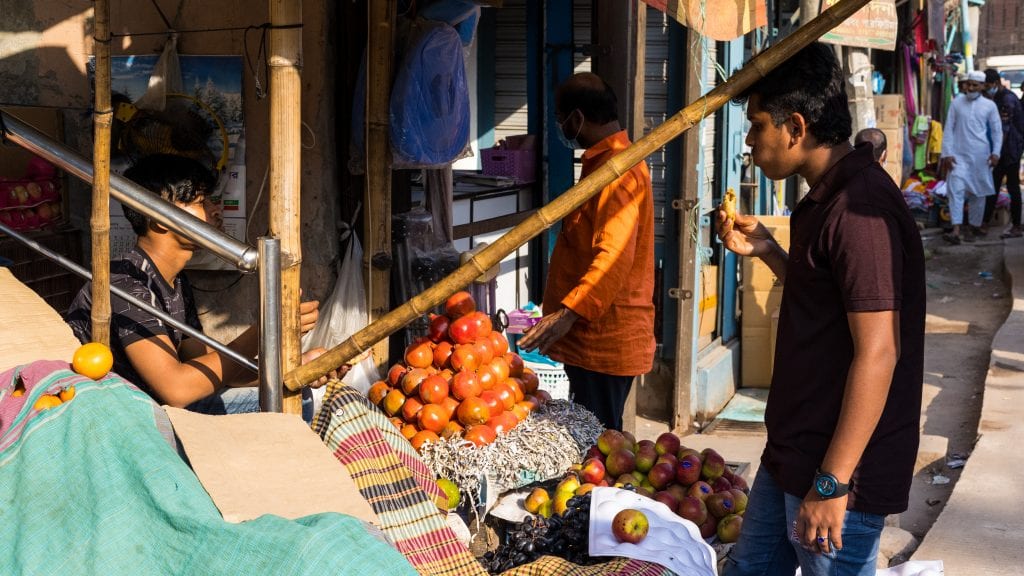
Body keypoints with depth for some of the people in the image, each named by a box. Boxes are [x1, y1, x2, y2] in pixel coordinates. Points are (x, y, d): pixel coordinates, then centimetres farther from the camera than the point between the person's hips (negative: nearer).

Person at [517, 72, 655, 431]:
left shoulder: (617, 169, -16)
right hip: (594, 336, 11)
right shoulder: (605, 162, 19)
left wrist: (569, 312, -37)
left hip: (605, 342, -11)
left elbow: (615, 256, -29)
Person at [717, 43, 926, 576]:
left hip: (839, 469, -10)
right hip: (793, 453, 10)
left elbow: (877, 354, -25)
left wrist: (832, 483, -24)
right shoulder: (825, 199, 10)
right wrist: (765, 249, 8)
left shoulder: (861, 210, -22)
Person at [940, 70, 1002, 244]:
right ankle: (956, 231, -18)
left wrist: (995, 152, -4)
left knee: (978, 193, 9)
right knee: (956, 190, -13)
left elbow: (997, 131, 7)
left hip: (980, 156, 1)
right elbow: (948, 129, 3)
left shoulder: (989, 106, 3)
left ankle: (974, 226, 24)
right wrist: (947, 153, -3)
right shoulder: (957, 103, 3)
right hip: (959, 155, -1)